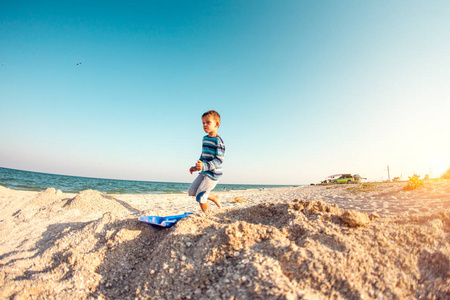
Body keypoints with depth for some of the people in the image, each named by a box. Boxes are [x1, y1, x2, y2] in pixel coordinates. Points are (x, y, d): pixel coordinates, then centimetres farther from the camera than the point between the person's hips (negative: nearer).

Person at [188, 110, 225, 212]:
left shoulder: (218, 141, -18)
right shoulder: (205, 138, 9)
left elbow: (219, 160, -22)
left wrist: (205, 166, -34)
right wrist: (196, 167, 20)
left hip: (213, 174, -9)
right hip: (203, 173, 9)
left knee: (200, 197, -8)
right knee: (191, 191, 13)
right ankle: (214, 198, 25)